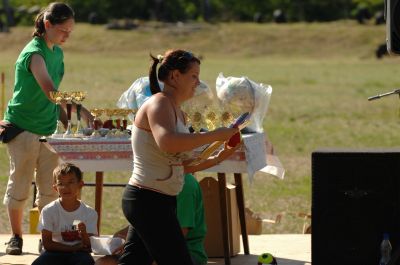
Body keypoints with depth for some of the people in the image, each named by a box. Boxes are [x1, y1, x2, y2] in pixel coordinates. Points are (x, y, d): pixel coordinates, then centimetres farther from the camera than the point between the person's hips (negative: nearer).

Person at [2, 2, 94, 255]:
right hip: (23, 128, -7)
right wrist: (82, 112, -40)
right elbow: (50, 92, -32)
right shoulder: (34, 54, -18)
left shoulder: (57, 53, 9)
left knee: (50, 189, 5)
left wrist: (67, 123, 11)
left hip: (48, 129, 7)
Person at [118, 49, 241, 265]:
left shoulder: (178, 112, 17)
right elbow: (167, 142, -34)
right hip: (149, 200, -10)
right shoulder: (158, 104, -13)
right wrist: (213, 135, -28)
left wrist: (219, 158, 8)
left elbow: (182, 164, 20)